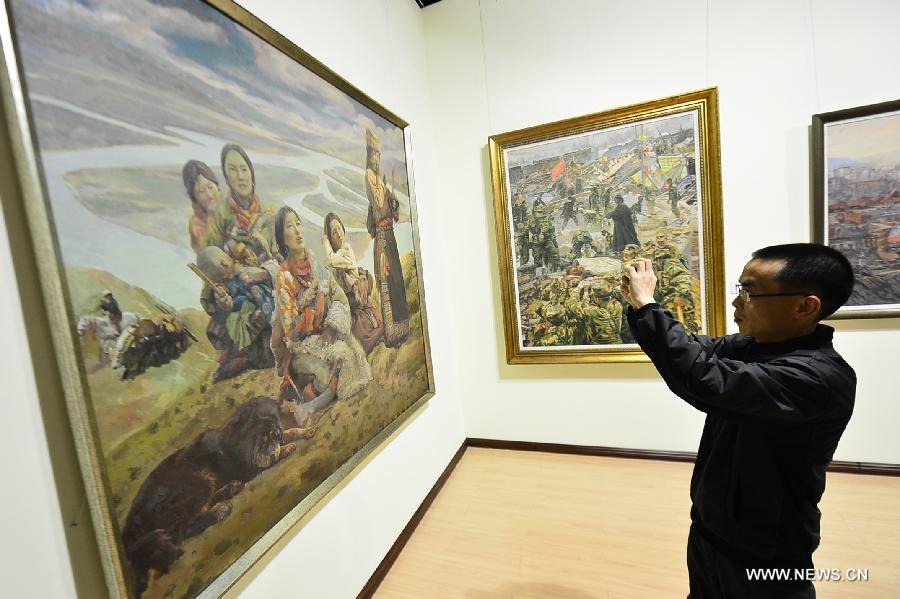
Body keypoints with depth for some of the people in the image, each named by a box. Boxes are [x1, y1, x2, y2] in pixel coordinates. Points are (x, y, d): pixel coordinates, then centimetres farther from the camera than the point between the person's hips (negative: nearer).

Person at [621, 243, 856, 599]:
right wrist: (639, 303, -9)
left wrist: (646, 304, -35)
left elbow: (707, 381, -42)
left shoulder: (820, 376, -28)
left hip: (764, 554, -7)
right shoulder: (753, 346, -3)